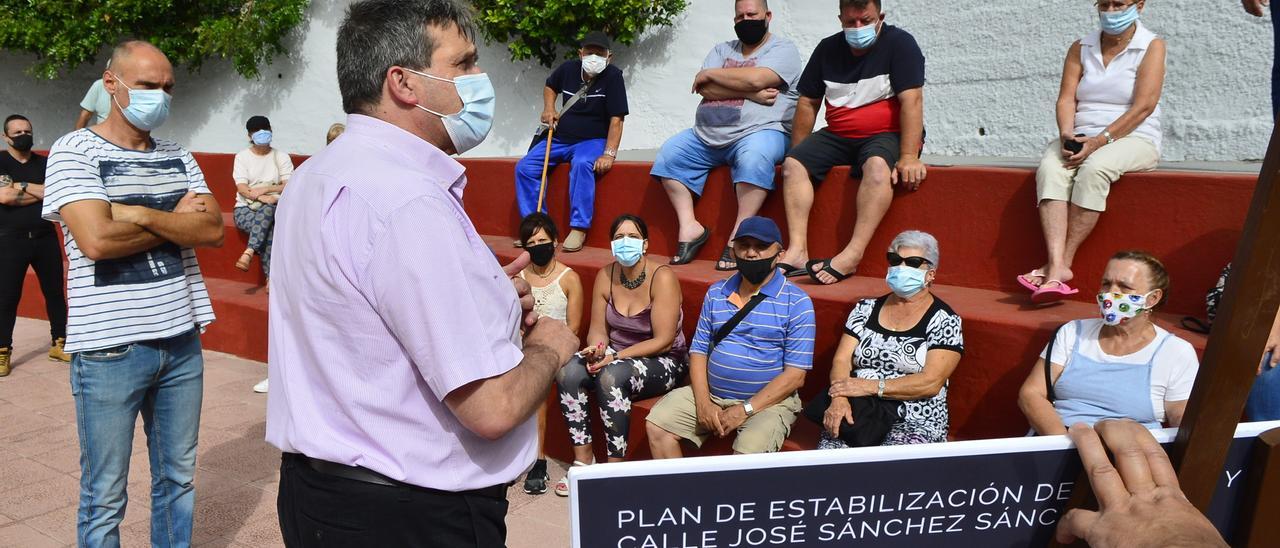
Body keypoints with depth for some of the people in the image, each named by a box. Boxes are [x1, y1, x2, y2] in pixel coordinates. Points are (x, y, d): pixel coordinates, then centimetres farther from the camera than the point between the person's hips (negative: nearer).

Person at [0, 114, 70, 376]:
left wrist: (22, 186, -10)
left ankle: (58, 343, 19)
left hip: (45, 237, 3)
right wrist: (41, 192, -8)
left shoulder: (45, 163, 9)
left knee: (55, 291, 8)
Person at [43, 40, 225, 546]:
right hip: (110, 347, -4)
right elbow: (96, 239, -19)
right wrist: (177, 221, -6)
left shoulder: (178, 156, 10)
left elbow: (213, 230, -3)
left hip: (182, 338, 5)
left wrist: (139, 213, -14)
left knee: (178, 479, 15)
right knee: (105, 497, 8)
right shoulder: (74, 151, -4)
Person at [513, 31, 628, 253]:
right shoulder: (568, 69, 2)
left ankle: (578, 228, -33)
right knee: (524, 167, -11)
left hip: (592, 140, -5)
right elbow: (550, 86, 25)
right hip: (560, 138, 6)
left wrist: (609, 154, -28)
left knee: (582, 164, -38)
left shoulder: (613, 76, -13)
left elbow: (616, 119, -18)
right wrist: (549, 108, 5)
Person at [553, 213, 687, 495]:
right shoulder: (606, 276, -1)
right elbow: (598, 328, 4)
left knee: (612, 375, -34)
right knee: (568, 370, -21)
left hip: (664, 361, -5)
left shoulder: (662, 278, -17)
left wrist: (616, 356, -23)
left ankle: (616, 465, -20)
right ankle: (582, 456, -8)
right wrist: (596, 348, -20)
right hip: (616, 356, 6)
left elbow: (664, 341, -20)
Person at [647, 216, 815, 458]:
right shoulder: (716, 293, 9)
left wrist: (745, 410, -16)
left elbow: (795, 374, -11)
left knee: (749, 451, -32)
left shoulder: (797, 303, -6)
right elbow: (698, 350, 7)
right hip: (711, 394, 5)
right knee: (657, 425, -12)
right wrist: (703, 403, -8)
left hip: (768, 401, -4)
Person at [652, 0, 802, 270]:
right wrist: (750, 94, -12)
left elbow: (755, 78, -17)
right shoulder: (722, 50, 19)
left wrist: (710, 74, -3)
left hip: (760, 131, -6)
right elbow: (704, 88, 1)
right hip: (707, 134, 6)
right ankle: (689, 227, -10)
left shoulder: (783, 48, 4)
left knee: (753, 158, -37)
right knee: (668, 155, -10)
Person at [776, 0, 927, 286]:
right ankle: (798, 250, -25)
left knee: (878, 166, -37)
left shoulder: (899, 43, -8)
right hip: (837, 136, 6)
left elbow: (911, 100, -18)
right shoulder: (828, 49, 8)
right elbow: (808, 103, 13)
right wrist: (799, 152, 7)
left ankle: (852, 254, -41)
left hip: (886, 135, -5)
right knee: (793, 164, -16)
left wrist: (908, 157, -28)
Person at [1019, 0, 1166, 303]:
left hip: (1133, 139, -3)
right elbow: (1066, 99, 4)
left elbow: (1143, 106, -10)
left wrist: (1100, 140, -20)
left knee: (1095, 167, -36)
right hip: (1081, 138, 3)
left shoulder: (1151, 46, 2)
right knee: (1050, 168, -30)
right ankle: (1057, 268, -42)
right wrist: (1067, 135, -16)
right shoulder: (1080, 48, 14)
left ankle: (1065, 260, -30)